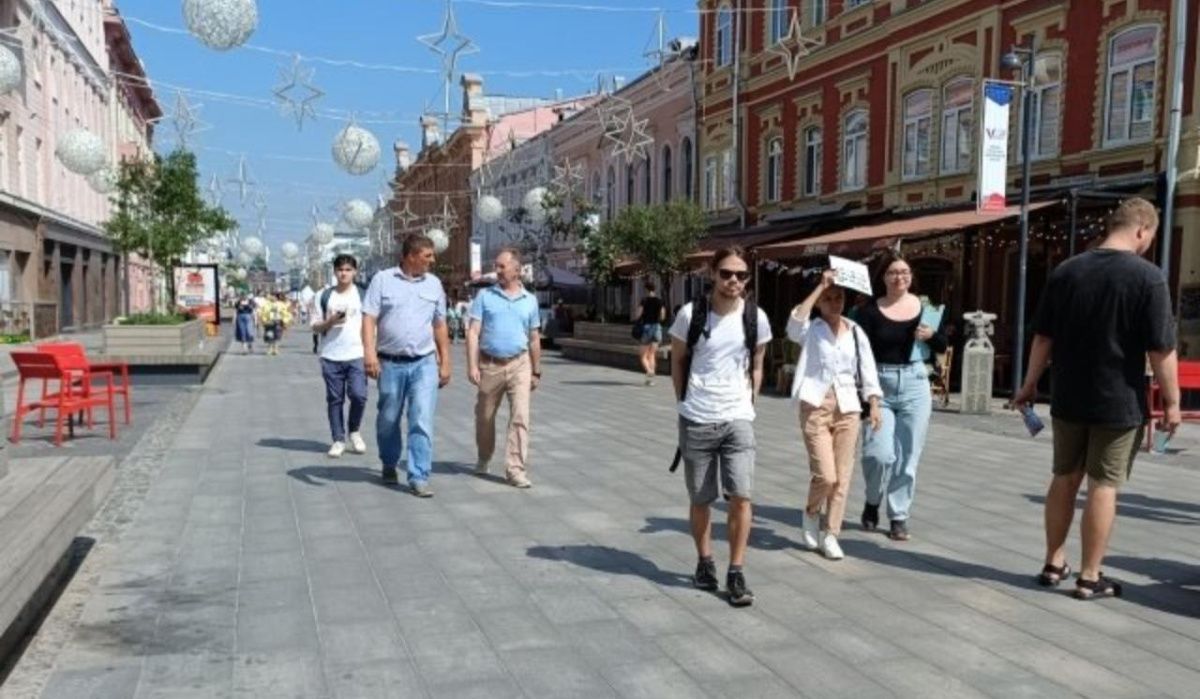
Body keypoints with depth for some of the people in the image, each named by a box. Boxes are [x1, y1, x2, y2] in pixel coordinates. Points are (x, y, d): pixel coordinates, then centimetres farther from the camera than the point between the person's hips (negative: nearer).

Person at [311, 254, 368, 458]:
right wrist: (331, 321, -12)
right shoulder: (324, 296, 8)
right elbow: (315, 326, 8)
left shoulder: (363, 294, 6)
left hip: (357, 355, -1)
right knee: (335, 400, 5)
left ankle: (355, 431, 13)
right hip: (331, 357, 1)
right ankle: (338, 440, 14)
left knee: (358, 395, -12)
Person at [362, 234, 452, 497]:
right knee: (388, 420, 13)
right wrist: (369, 352, -18)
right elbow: (369, 319, -5)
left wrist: (445, 362, 11)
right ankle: (389, 464, 36)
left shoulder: (434, 284, 9)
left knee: (422, 421, -6)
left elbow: (440, 326, 13)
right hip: (391, 364, -1)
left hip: (424, 364, 1)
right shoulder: (383, 280, 0)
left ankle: (419, 477, -2)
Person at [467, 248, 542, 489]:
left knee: (520, 417, -10)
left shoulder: (530, 300, 7)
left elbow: (534, 339, 13)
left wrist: (536, 371, 13)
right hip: (490, 365, 0)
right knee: (484, 417, 13)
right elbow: (473, 332, -3)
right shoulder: (485, 296, 2)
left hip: (519, 365, 0)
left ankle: (516, 469, -7)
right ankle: (483, 459, 37)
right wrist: (472, 365, -12)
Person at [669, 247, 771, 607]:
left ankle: (736, 573, 5)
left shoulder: (756, 318, -2)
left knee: (741, 496, -9)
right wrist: (687, 402, 6)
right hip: (696, 421, 0)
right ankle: (704, 562, 30)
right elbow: (677, 361, 6)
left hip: (738, 420, 1)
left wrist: (748, 402, 4)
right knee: (700, 499, 10)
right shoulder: (690, 314, -7)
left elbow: (756, 367, 11)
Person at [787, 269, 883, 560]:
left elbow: (867, 370, 10)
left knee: (842, 477, 4)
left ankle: (830, 534, 17)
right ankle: (811, 513, 21)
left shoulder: (855, 331, 10)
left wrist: (874, 406, 3)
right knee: (825, 476, -9)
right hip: (816, 407, -3)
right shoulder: (811, 330, -1)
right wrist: (821, 286, -20)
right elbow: (795, 320, -25)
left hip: (848, 408, 4)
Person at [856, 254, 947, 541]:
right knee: (879, 453, -10)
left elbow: (942, 347, 13)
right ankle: (872, 503, 19)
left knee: (908, 455, 5)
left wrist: (932, 334, -9)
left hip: (914, 383, 3)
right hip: (879, 384, -2)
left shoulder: (925, 307, 6)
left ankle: (899, 516, 18)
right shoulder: (869, 310, -3)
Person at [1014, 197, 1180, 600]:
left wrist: (1030, 385, 13)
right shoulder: (1147, 277, -11)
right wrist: (1171, 402, -2)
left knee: (1064, 479, 15)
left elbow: (1043, 337, 5)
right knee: (1103, 486, 3)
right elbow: (1161, 350, -12)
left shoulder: (1066, 271, 2)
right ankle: (1089, 577, 11)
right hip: (1119, 402, -4)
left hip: (1068, 398, 4)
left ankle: (1054, 563, 24)